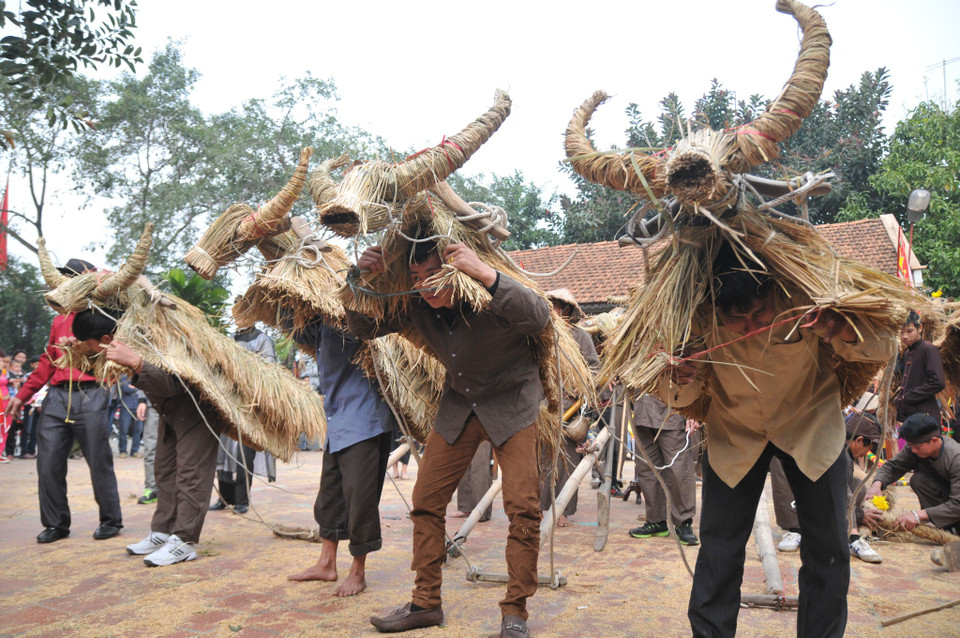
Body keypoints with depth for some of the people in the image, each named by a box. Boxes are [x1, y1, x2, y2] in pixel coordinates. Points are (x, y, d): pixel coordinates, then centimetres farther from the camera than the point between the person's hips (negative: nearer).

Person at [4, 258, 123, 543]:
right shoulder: (59, 320, 20)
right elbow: (48, 362, 22)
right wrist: (23, 395, 18)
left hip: (90, 395, -5)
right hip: (57, 396, 5)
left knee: (99, 463, 0)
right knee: (48, 464, 3)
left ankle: (111, 521, 13)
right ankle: (56, 524, 16)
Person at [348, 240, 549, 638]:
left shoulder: (487, 299, -27)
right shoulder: (415, 308, -12)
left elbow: (538, 317, -44)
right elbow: (362, 329, -1)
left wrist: (485, 274, -54)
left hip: (511, 404, -5)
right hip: (458, 406, 5)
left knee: (523, 507, -11)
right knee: (426, 501, 4)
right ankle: (425, 603, 19)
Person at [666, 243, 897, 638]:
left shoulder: (805, 298, -25)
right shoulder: (701, 319, -22)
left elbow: (884, 344, -18)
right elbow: (676, 397, -12)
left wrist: (841, 330, -41)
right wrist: (680, 380, -38)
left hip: (810, 426, 0)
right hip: (734, 434, 0)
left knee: (828, 548, 1)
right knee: (718, 549, 2)